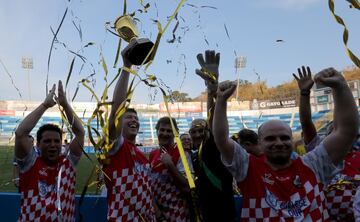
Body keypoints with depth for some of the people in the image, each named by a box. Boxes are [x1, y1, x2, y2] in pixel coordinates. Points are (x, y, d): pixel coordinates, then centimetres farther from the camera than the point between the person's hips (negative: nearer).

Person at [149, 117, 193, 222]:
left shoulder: (182, 154, -12)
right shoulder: (152, 154, 4)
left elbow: (187, 187, -18)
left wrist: (170, 165, -26)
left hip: (176, 213, -5)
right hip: (156, 211, 5)